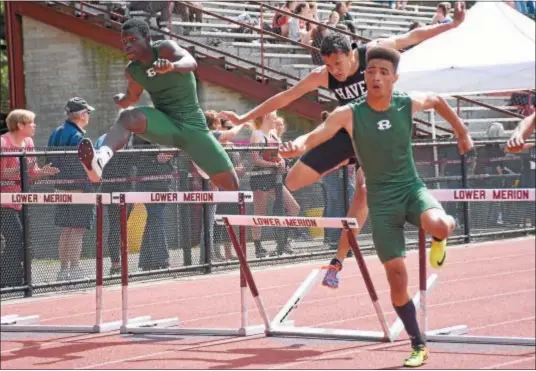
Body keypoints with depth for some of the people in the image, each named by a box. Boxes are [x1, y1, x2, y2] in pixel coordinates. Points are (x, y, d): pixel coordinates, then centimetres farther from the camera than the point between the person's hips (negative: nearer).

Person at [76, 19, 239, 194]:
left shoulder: (165, 48, -14)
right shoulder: (132, 71, 1)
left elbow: (191, 62, -39)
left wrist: (172, 66, -58)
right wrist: (122, 100, 6)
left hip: (192, 124, -2)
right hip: (164, 123, 2)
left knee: (231, 184, -3)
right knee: (128, 117, -32)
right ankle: (102, 158, -60)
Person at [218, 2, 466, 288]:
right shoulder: (321, 76, -17)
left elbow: (413, 36, -11)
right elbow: (283, 98, -10)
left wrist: (453, 24, -11)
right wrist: (244, 118, -9)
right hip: (345, 130, 2)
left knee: (364, 190, -21)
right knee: (293, 181, -9)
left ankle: (338, 261, -13)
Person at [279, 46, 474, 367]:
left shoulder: (409, 104, -6)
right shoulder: (349, 114, -12)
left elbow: (437, 100, 16)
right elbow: (314, 137, -23)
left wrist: (462, 132, 21)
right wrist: (299, 146, -45)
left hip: (412, 188, 0)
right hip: (381, 200, 0)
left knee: (438, 225, -34)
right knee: (396, 273, -3)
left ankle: (442, 235, 7)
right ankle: (418, 345, 12)